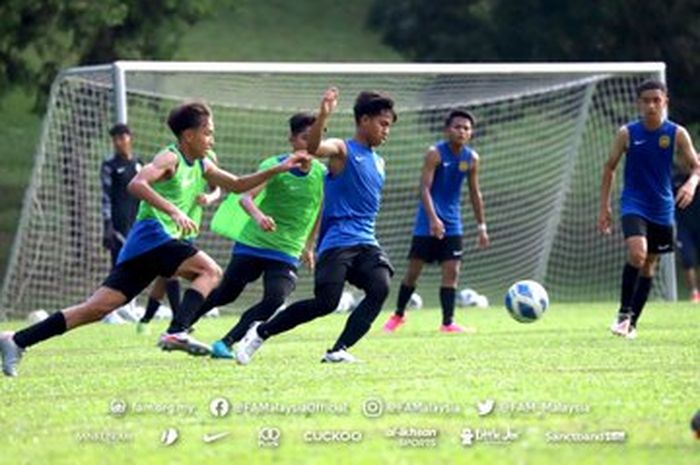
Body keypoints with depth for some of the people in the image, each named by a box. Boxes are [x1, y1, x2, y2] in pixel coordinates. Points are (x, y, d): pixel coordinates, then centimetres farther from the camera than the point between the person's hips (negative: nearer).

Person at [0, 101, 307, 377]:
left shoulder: (202, 168, 21)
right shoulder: (170, 159, -5)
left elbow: (237, 185, 28)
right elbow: (136, 184, -21)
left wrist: (278, 170, 19)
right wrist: (174, 211, -31)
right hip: (153, 235, -8)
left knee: (99, 307, 1)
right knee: (210, 271, -15)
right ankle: (177, 332, -29)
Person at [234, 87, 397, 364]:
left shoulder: (378, 163, 21)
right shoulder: (342, 150, -1)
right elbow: (313, 147, -24)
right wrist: (323, 116, -41)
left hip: (366, 242, 6)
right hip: (337, 241, -6)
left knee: (380, 287, -21)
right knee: (326, 302, -16)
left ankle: (338, 351, -19)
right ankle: (261, 332, 4)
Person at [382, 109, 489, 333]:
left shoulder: (471, 158, 2)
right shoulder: (435, 153, -14)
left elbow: (475, 193, 11)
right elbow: (425, 187, -20)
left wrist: (481, 226, 10)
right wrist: (433, 219, -31)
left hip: (452, 223, 4)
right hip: (428, 222, -4)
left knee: (452, 271, -6)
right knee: (414, 270, 1)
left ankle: (448, 322, -4)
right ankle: (399, 314, 19)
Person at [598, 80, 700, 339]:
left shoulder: (677, 134, -3)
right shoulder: (628, 133, -4)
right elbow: (610, 167, 4)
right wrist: (604, 206, 1)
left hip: (662, 209, 2)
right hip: (634, 205, -2)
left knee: (649, 266, 8)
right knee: (637, 253, -26)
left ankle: (632, 323, 20)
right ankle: (624, 312, -12)